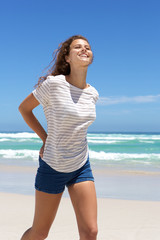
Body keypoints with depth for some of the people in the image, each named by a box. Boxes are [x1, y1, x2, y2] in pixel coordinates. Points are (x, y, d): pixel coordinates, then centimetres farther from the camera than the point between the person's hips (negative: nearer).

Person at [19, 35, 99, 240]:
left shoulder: (92, 94, 1)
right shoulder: (53, 83, -15)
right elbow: (24, 108, -2)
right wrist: (46, 139, -3)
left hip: (81, 167, 4)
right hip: (52, 167, -4)